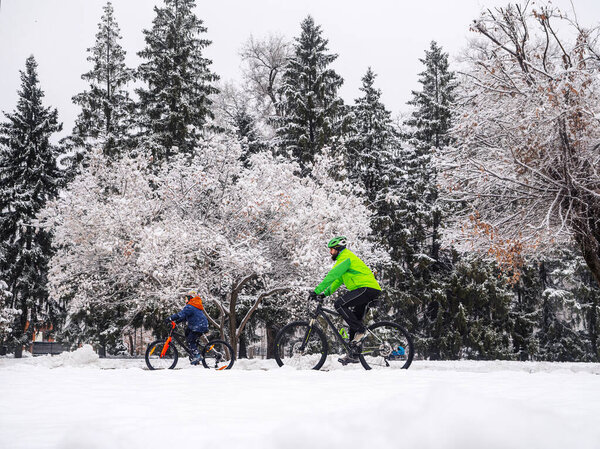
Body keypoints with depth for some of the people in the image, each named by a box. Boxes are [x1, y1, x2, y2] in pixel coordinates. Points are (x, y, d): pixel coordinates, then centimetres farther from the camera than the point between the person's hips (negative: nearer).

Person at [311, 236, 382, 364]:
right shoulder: (345, 258, 24)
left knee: (339, 305, -20)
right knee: (354, 321, 11)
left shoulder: (345, 258, -10)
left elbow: (332, 276, -18)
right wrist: (326, 293, 19)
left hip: (367, 288, -11)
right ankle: (353, 355, 14)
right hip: (371, 290, 11)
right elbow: (338, 280, 29)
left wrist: (317, 290, -19)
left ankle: (361, 330, -15)